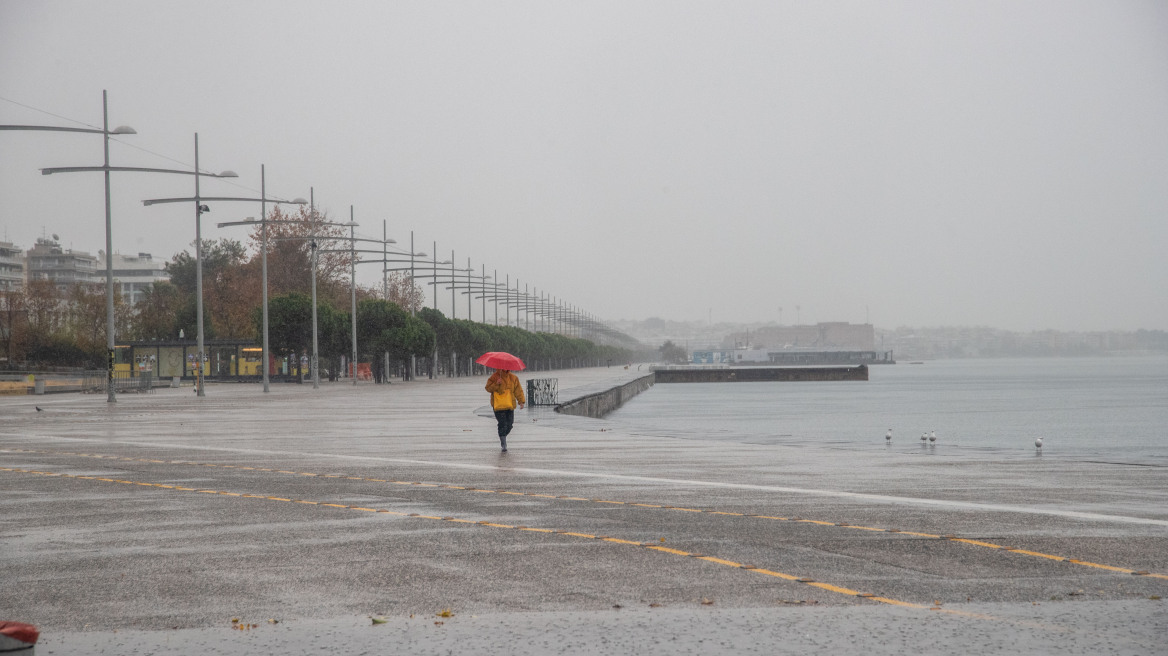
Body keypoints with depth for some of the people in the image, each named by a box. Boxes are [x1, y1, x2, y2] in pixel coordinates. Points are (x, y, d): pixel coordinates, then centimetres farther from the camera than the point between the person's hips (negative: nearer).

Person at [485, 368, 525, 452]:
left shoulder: (513, 378, 8)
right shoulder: (494, 377, -3)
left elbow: (518, 390, 10)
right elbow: (488, 388, -5)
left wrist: (521, 401, 2)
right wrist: (496, 384, -22)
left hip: (510, 406, 4)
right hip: (498, 405, -4)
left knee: (509, 425, 5)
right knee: (503, 425, -10)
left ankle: (503, 438, 32)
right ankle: (504, 445, -4)